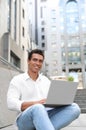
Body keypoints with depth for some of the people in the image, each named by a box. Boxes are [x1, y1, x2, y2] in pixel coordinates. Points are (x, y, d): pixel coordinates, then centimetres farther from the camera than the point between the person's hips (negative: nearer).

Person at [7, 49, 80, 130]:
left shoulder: (46, 80, 20)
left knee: (74, 108, -20)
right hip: (26, 120, -5)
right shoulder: (17, 80, 4)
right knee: (38, 108, -40)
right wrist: (36, 103, -24)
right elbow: (11, 104, -10)